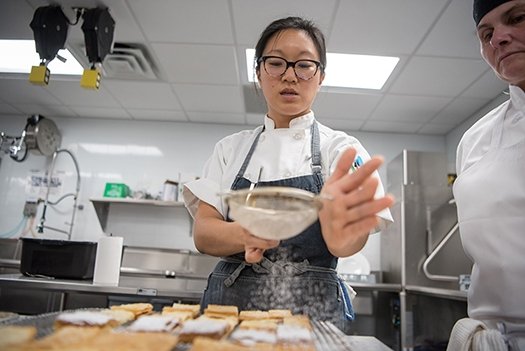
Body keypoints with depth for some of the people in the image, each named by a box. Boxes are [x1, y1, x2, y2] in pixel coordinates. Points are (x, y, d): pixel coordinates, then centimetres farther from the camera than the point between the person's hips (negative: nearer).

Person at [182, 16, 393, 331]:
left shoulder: (342, 148, -3)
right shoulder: (231, 148, 5)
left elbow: (350, 241, -18)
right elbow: (203, 233, -4)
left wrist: (341, 231, -42)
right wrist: (247, 235, -27)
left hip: (311, 310, -1)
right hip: (229, 302, 2)